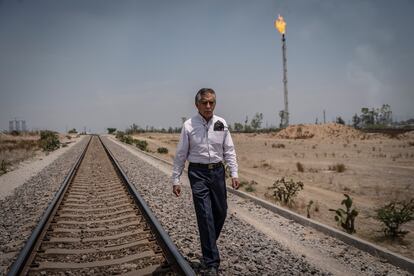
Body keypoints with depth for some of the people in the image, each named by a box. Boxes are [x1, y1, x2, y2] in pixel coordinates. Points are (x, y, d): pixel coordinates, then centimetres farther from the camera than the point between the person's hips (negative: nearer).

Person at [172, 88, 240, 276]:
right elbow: (181, 154, 0)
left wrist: (234, 173, -3)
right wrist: (176, 179, -1)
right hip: (198, 173, -3)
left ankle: (208, 245, 40)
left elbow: (229, 150, 6)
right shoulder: (189, 125, -5)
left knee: (220, 212, 12)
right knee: (205, 215, -6)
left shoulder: (221, 124, 2)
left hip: (217, 171, 4)